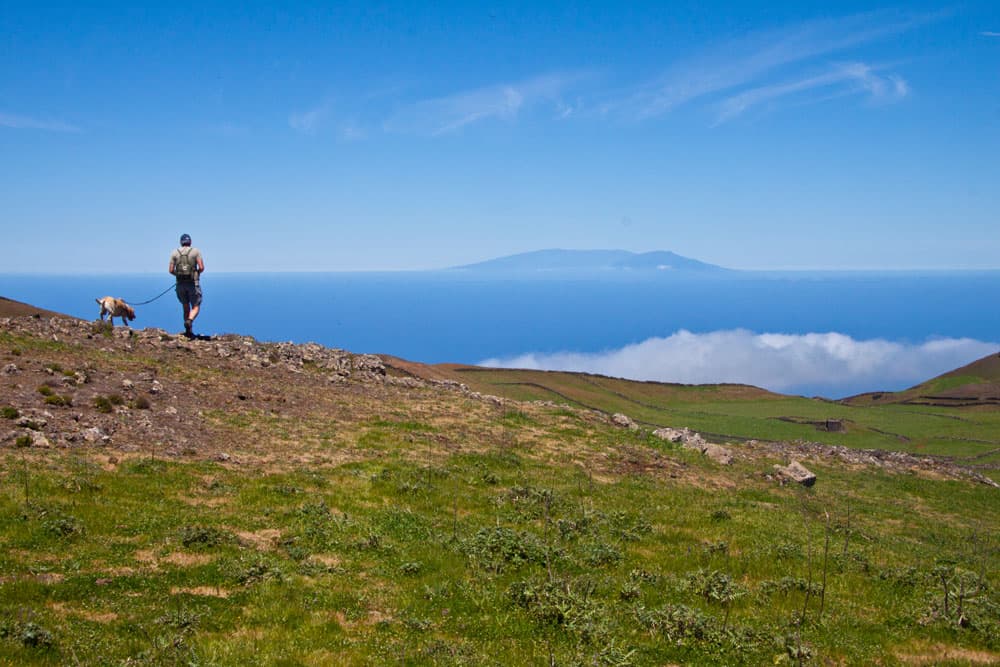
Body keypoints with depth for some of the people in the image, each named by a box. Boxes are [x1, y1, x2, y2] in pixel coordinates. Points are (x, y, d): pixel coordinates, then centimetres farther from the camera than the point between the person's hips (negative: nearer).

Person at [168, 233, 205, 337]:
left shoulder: (174, 253, 6)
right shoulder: (196, 251, -1)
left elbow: (171, 270, 1)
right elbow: (201, 267, -9)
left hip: (180, 284, 3)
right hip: (193, 283, -3)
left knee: (186, 307, 16)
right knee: (196, 307, 1)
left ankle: (189, 331, 16)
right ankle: (189, 321, -30)